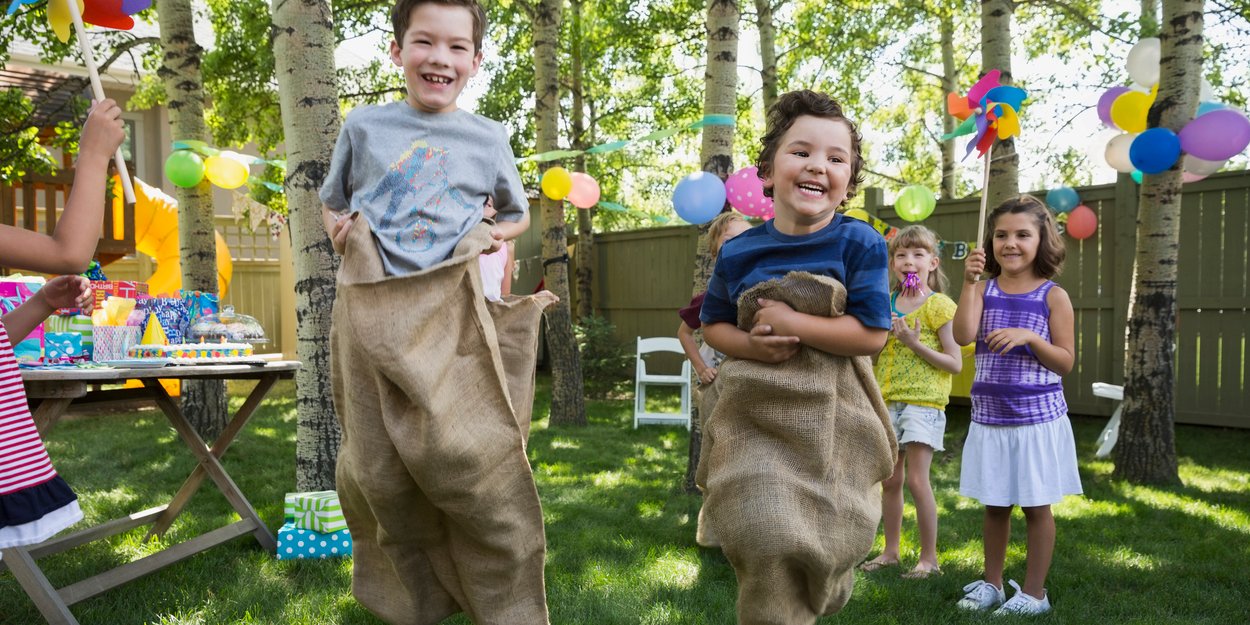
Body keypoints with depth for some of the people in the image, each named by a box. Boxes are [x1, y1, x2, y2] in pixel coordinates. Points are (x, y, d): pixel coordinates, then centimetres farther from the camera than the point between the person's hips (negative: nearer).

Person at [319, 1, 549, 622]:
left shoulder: (488, 137, 8)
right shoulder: (363, 125, 9)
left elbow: (517, 213, 24)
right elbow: (331, 201, 24)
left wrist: (495, 234, 3)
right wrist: (337, 227, 2)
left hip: (451, 317, -1)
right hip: (372, 314, 2)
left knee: (475, 463, -10)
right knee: (380, 472, 7)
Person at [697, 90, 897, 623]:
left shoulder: (859, 243, -9)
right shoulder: (738, 252, -2)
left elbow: (871, 334, -14)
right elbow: (712, 325, 9)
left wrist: (790, 323, -18)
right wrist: (751, 344, -12)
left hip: (830, 420, 0)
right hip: (755, 417, 1)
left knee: (823, 546, 15)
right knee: (766, 548, -4)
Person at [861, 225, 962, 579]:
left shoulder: (939, 304, -7)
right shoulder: (887, 304, 11)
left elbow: (955, 363, -9)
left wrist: (915, 343, -19)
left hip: (923, 402, -6)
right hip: (888, 401, 6)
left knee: (917, 480, -6)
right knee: (890, 481, 11)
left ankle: (929, 557, 9)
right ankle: (891, 551, 24)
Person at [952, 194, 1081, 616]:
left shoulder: (1053, 296, -5)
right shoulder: (985, 290, 2)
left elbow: (1066, 362, -6)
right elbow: (963, 337, -14)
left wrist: (1029, 337, -21)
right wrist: (969, 283, -18)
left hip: (1037, 418, -3)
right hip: (989, 417, 3)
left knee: (1036, 506, 8)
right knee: (994, 505, 15)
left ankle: (1034, 593, 22)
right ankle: (991, 584, 30)